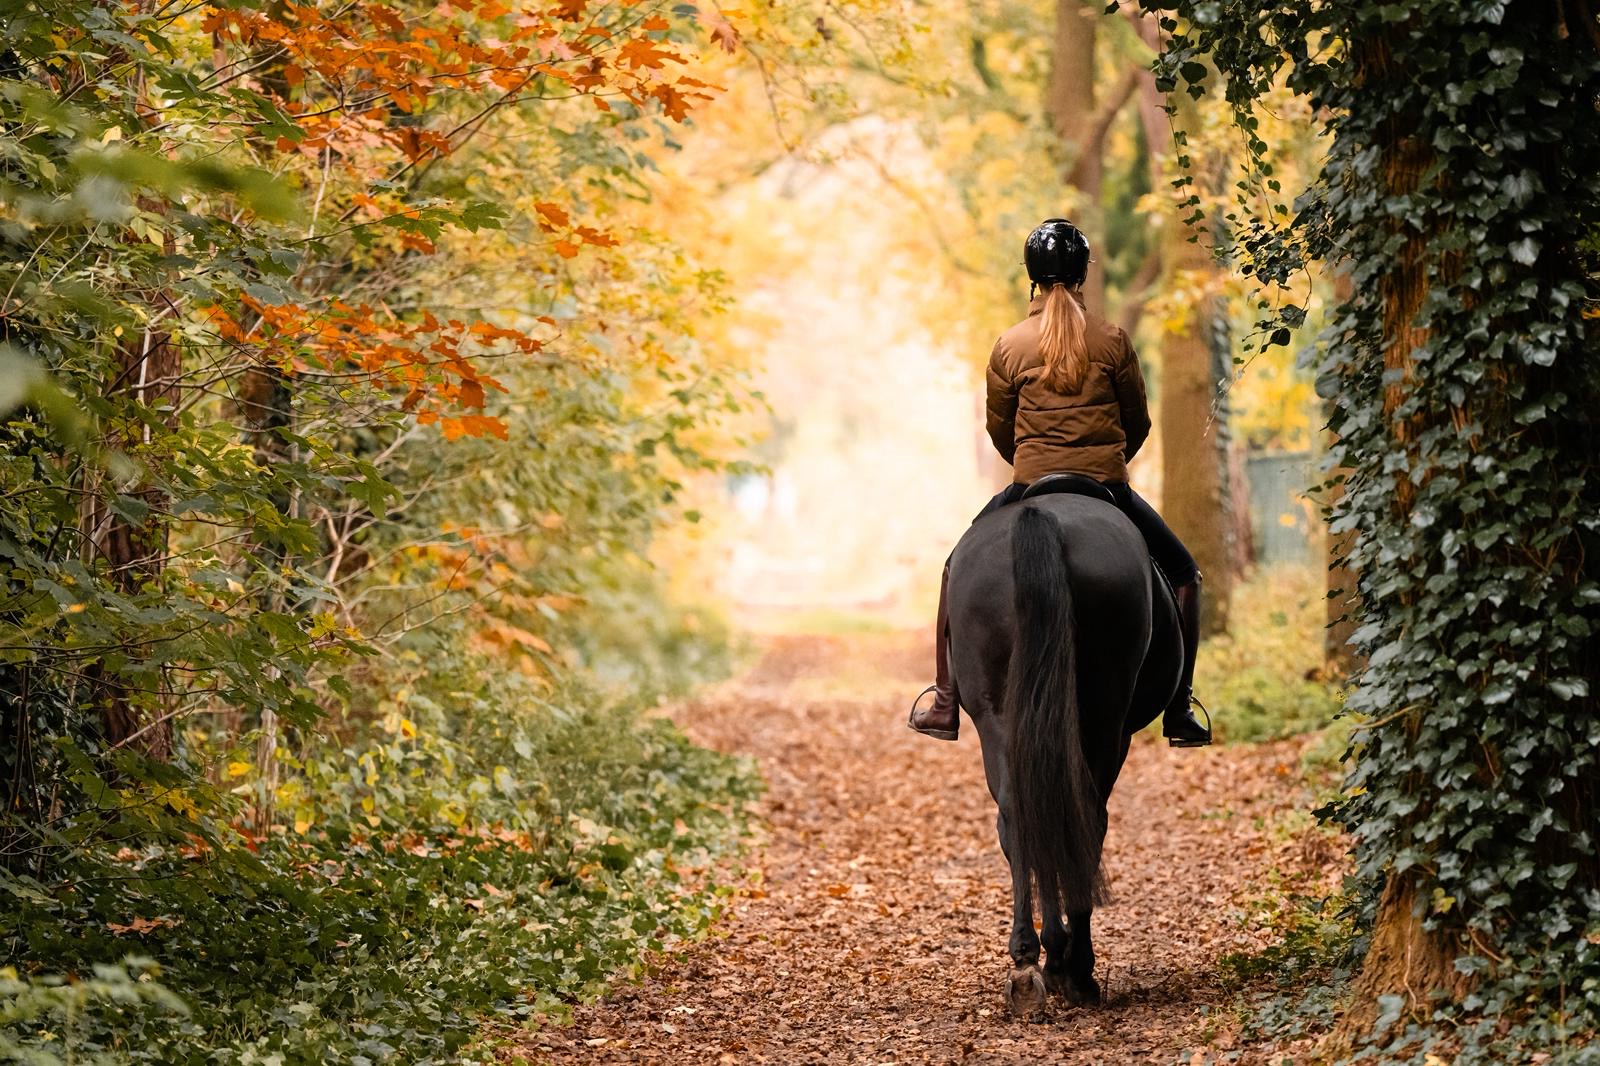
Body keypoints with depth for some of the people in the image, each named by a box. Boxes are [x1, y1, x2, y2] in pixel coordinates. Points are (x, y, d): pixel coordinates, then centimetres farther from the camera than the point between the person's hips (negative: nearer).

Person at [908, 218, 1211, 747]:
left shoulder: (1009, 345, -1)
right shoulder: (1113, 340, -2)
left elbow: (999, 429, 7)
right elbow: (1138, 423, 6)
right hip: (1110, 491, 0)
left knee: (958, 570, 22)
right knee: (1184, 574, 19)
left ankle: (944, 705, 16)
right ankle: (1179, 712, 12)